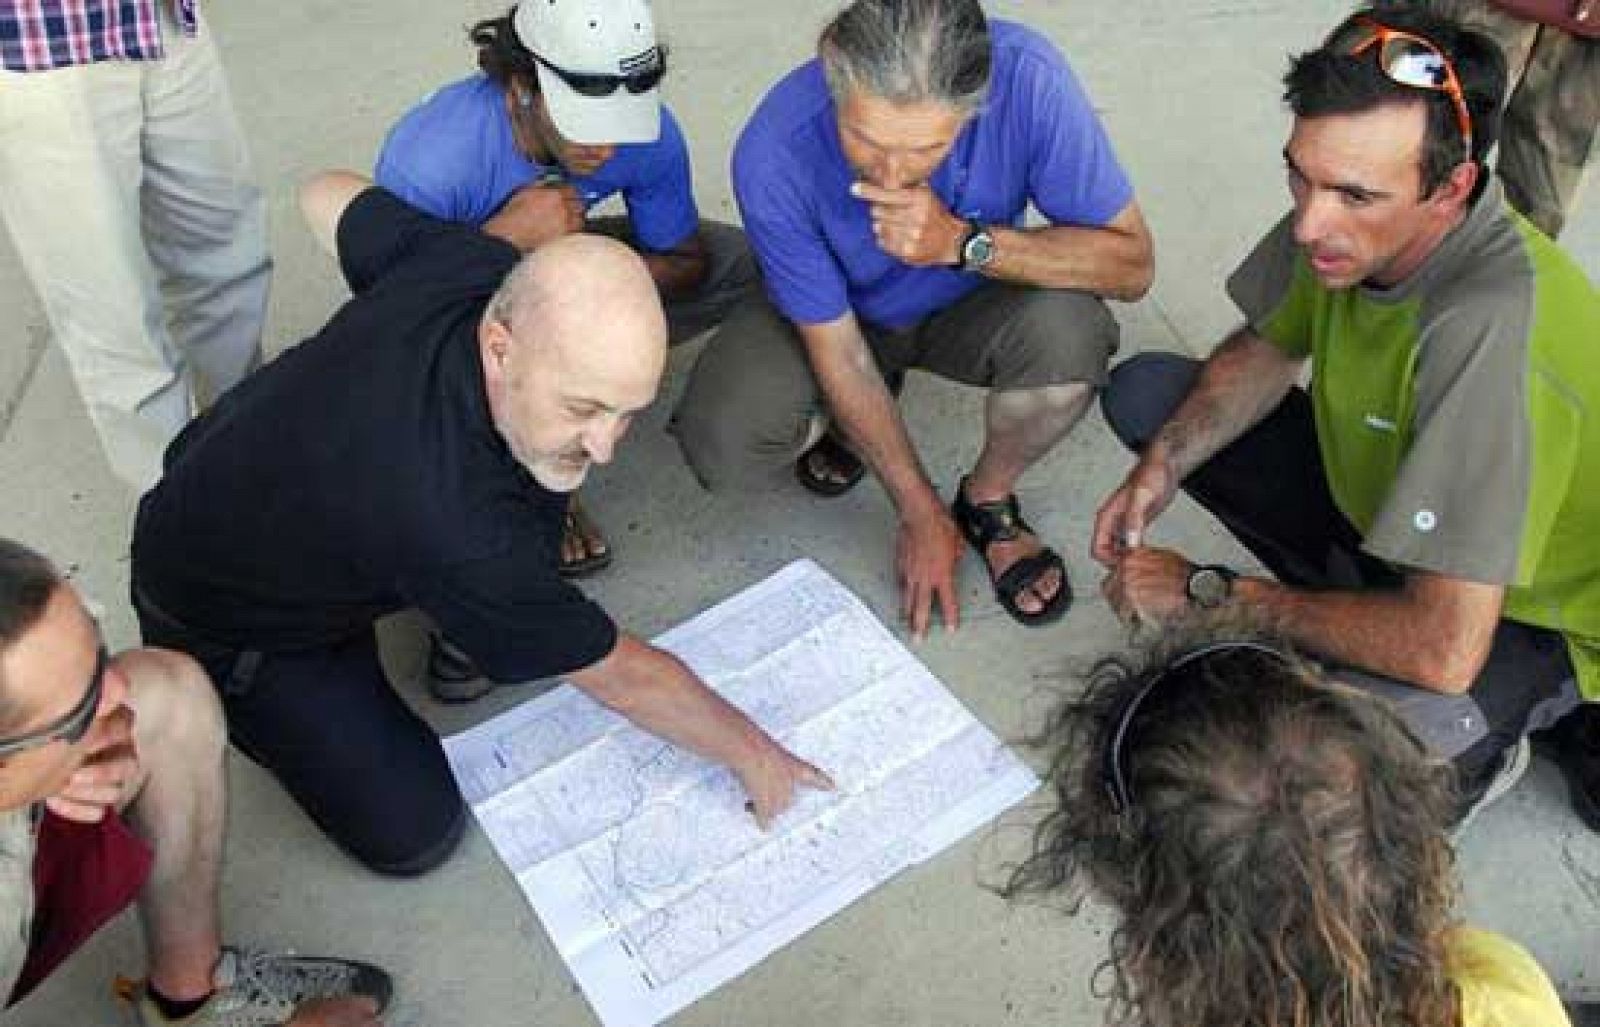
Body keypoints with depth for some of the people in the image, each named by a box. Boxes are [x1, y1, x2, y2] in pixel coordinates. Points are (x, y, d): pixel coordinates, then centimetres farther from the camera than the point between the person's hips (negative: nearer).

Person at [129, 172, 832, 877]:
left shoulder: (472, 263, -25)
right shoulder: (456, 529, -43)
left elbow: (326, 195, -2)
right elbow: (621, 678, -27)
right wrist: (750, 754, -11)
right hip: (218, 615, -6)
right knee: (413, 831, -12)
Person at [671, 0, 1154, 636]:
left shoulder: (1028, 78, -33)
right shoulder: (771, 156, -33)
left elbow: (1131, 263, -25)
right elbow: (836, 348, -22)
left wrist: (965, 244, -41)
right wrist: (921, 516, -15)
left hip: (971, 303, 1)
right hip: (841, 313, 0)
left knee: (1070, 333, -32)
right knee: (718, 447, -25)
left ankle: (987, 500, 1)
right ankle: (850, 421, 12)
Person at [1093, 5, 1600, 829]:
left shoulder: (1491, 330, -40)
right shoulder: (1348, 223, -18)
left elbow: (1443, 651, -41)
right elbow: (1266, 351, 4)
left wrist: (1210, 594, -28)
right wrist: (1161, 467, -15)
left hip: (1530, 614, -7)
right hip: (1388, 512, 7)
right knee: (1144, 392, -1)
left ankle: (1485, 737, 0)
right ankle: (1358, 605, 5)